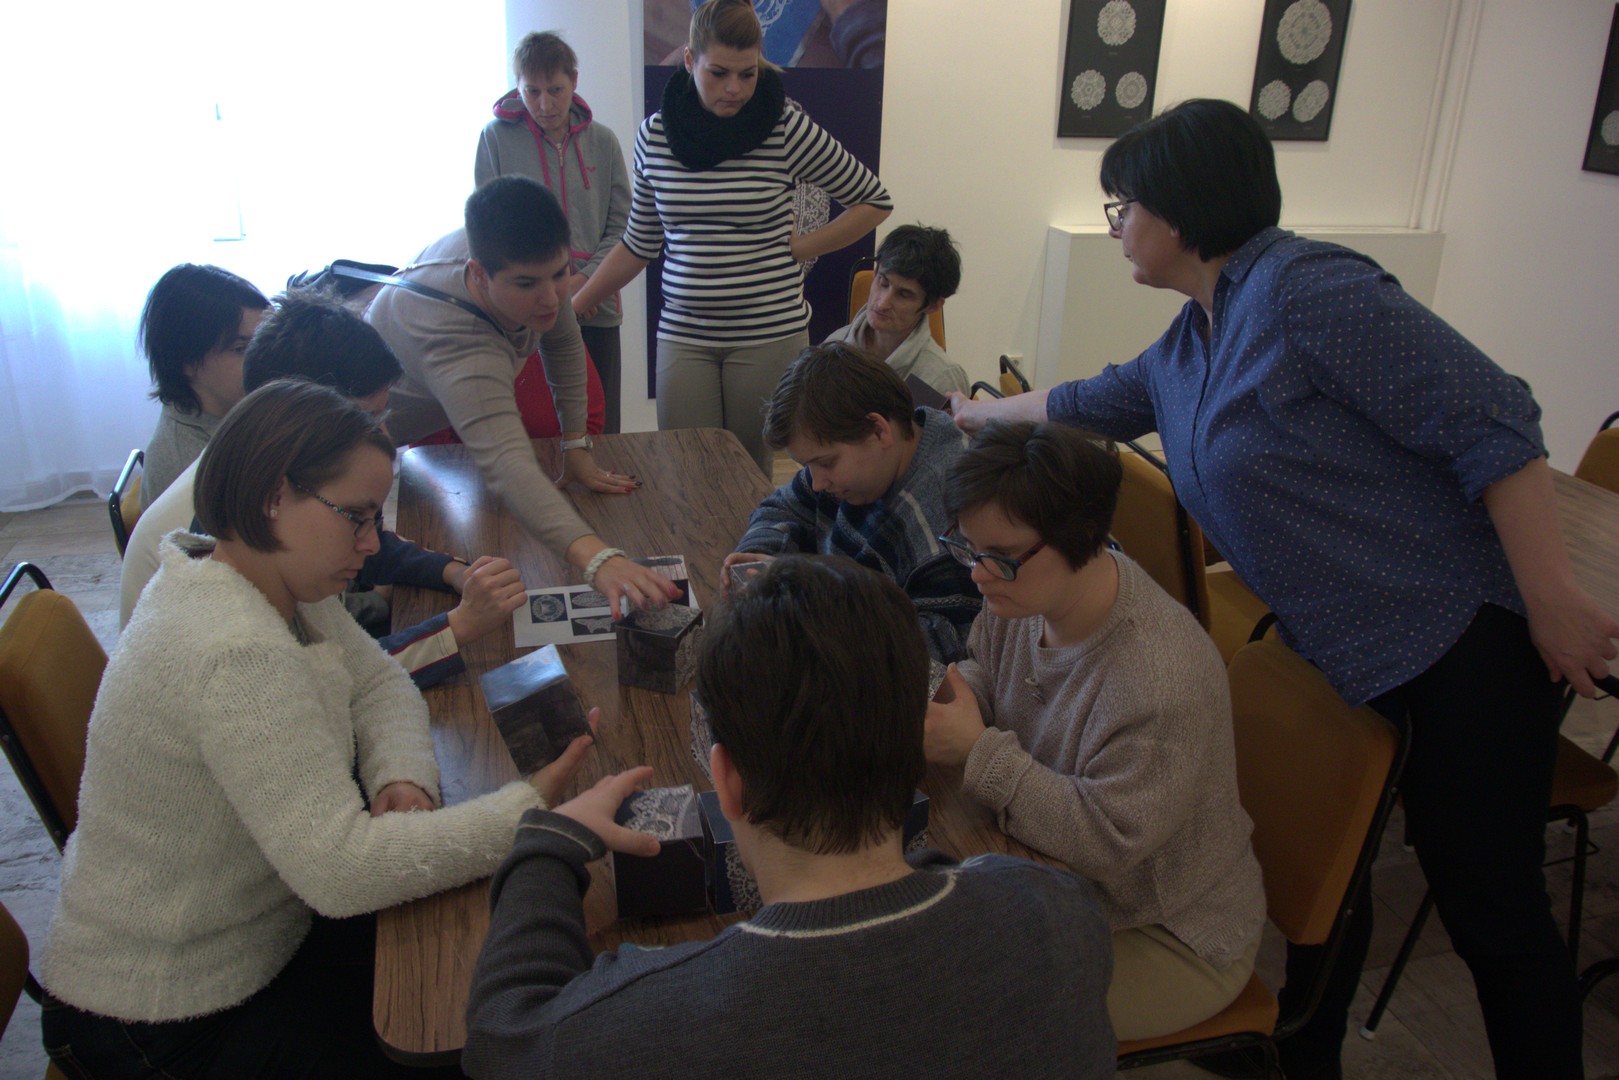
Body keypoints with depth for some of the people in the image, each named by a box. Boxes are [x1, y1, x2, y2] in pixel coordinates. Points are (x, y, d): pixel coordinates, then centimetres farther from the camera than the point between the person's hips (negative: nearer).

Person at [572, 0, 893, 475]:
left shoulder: (787, 129, -5)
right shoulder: (655, 135, 4)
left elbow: (873, 201, 4)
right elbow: (640, 243, 14)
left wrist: (800, 247, -4)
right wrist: (572, 306, 12)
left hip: (770, 333, -2)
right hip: (683, 335, 2)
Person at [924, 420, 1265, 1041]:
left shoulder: (1163, 678, -34)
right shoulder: (1024, 590, -11)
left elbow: (1109, 842, -30)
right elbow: (983, 679, 6)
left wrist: (978, 750, -31)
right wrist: (934, 702, -16)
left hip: (1170, 939, -7)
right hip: (1059, 885, 7)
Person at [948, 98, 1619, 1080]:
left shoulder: (1304, 290, -18)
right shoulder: (1185, 351, 11)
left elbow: (1492, 423, -21)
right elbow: (1089, 403, 31)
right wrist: (985, 413, 44)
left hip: (1464, 640, -8)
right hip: (1339, 656, 9)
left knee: (1489, 903, 2)